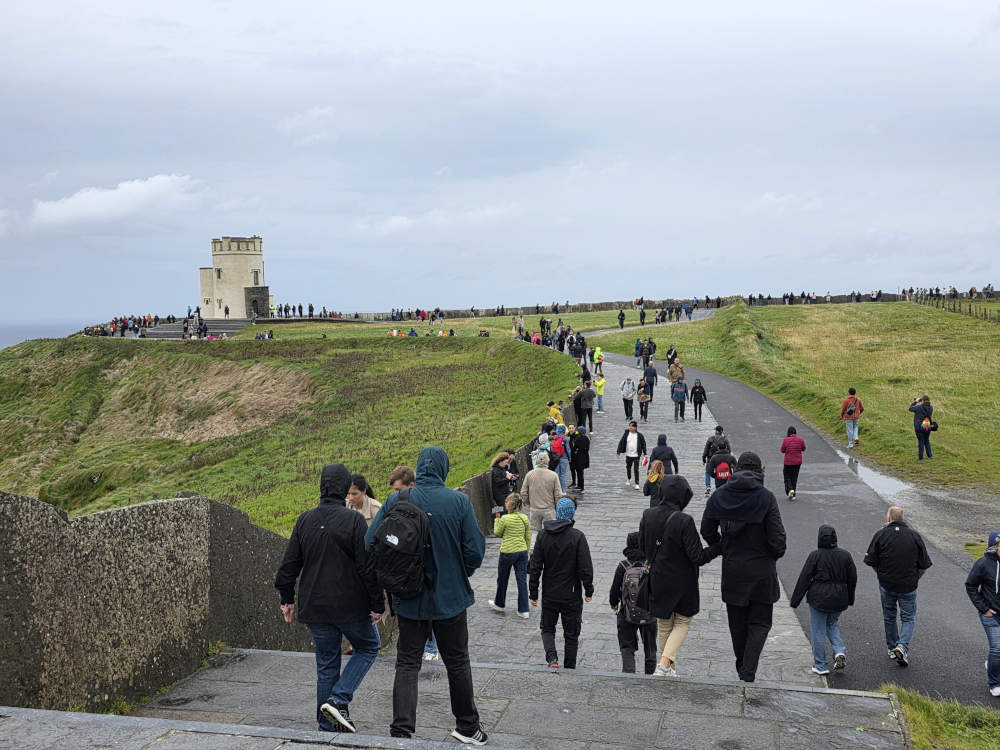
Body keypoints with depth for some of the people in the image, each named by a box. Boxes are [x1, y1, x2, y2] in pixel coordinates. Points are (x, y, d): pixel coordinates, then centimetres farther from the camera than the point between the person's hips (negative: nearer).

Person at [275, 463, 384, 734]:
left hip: (315, 608, 5)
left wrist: (287, 599, 18)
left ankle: (327, 726, 18)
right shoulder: (353, 520, -13)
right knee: (368, 648, 17)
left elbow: (289, 564, 6)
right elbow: (368, 567, -14)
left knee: (326, 664, 15)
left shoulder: (305, 520, 2)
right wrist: (377, 605, -6)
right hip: (351, 606, -4)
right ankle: (338, 700, 0)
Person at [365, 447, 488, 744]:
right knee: (457, 663, 15)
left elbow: (370, 545, -5)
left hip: (409, 598, 1)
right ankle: (468, 727, 27)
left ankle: (401, 730, 4)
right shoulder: (459, 501, -12)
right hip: (450, 597, 0)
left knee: (407, 664, 11)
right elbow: (475, 550, -11)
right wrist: (457, 576, 8)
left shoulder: (395, 501, -8)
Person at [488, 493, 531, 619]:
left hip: (507, 552, -4)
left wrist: (497, 518, 5)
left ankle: (499, 604, 36)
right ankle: (524, 610, 4)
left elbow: (497, 533, -1)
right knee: (522, 580, 5)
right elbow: (528, 538, 6)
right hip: (522, 552, 4)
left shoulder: (505, 519, -15)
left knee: (502, 579, 17)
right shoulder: (525, 518, -1)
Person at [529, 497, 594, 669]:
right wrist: (588, 590, 1)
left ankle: (552, 657, -5)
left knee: (547, 629, 18)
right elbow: (586, 568, -12)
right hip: (572, 596, -2)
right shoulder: (577, 536, -12)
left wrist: (533, 593, 6)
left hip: (549, 595, 2)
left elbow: (535, 567, -1)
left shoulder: (543, 535, -3)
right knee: (571, 634, 12)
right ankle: (569, 668, 16)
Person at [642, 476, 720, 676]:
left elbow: (642, 547, 4)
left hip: (657, 579, 4)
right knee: (683, 622, 16)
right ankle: (665, 663, -2)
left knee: (664, 624, 21)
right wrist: (720, 546, -9)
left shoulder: (648, 516, -8)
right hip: (682, 581, -4)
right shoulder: (684, 521, -24)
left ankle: (667, 665, 33)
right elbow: (698, 557, -20)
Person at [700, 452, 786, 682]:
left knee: (737, 623, 17)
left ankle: (742, 668, 31)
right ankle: (748, 674, -7)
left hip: (732, 570, 3)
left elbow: (707, 531, 1)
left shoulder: (719, 495, -4)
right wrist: (775, 555, 7)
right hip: (761, 571, -3)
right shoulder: (766, 497, -14)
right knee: (760, 624, 7)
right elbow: (777, 537, -14)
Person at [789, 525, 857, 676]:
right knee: (832, 625, 24)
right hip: (838, 600, 5)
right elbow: (853, 578, 10)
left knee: (818, 631, 5)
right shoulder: (845, 555, 1)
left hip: (819, 599, -4)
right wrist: (850, 599, 23)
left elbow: (804, 579, -9)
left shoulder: (815, 555, -11)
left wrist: (794, 600, -2)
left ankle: (821, 666, 9)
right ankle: (840, 651, 2)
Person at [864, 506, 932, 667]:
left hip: (886, 584, 1)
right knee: (908, 618, 9)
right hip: (908, 587, -1)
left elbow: (870, 561, -6)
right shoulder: (915, 536, -3)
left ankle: (892, 648, 27)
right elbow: (924, 564, 0)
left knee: (889, 616, 18)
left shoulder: (880, 534, -6)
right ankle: (902, 646, -11)